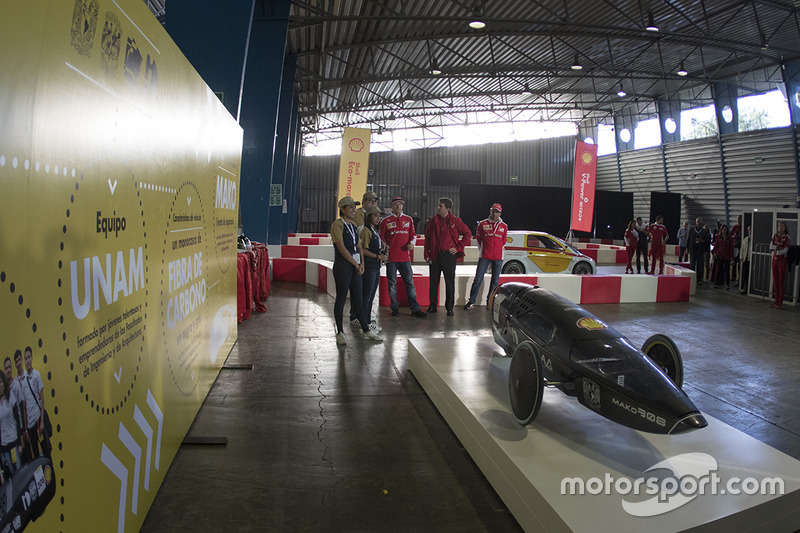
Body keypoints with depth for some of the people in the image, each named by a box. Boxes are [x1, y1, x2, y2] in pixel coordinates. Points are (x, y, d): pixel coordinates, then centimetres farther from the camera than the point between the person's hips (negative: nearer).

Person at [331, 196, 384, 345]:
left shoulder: (353, 225, 14)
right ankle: (340, 333, 11)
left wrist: (362, 263, 0)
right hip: (342, 266, -7)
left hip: (355, 266, 7)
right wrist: (356, 265, -11)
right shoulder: (337, 225, -9)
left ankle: (365, 330, 19)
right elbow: (342, 249, -15)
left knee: (358, 299, 12)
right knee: (341, 299, 1)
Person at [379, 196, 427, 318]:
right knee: (392, 283, 4)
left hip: (405, 256, 2)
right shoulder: (385, 221, 4)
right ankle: (395, 308, 15)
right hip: (391, 257, -1)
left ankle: (415, 309, 4)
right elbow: (381, 238, 6)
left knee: (410, 283, 1)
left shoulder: (408, 219, 11)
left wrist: (412, 243, -6)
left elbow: (413, 234, 14)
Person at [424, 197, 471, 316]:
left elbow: (468, 234, 3)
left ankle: (449, 307, 12)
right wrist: (427, 254, 3)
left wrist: (458, 248, -2)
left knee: (450, 282, 3)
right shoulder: (434, 221, 7)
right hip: (434, 256, 3)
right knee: (433, 282, 6)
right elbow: (427, 238, 11)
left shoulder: (455, 221, -1)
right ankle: (433, 306, 17)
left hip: (449, 255, -3)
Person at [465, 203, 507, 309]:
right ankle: (471, 301, 1)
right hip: (484, 256, -2)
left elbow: (504, 241, 17)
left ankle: (490, 302, 18)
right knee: (478, 279, -5)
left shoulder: (504, 226, 7)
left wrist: (496, 249, 12)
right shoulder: (482, 224, 3)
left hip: (498, 257, 2)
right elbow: (478, 238, 12)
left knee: (495, 281, 7)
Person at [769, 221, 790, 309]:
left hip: (782, 260, -5)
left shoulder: (786, 237, -8)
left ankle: (780, 302, 2)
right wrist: (778, 247, -15)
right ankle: (776, 301, 15)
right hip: (774, 259, 5)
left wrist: (775, 249, -7)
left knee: (781, 281, -2)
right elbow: (771, 246, 0)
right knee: (775, 281, 8)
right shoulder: (775, 235, 8)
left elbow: (785, 250, -13)